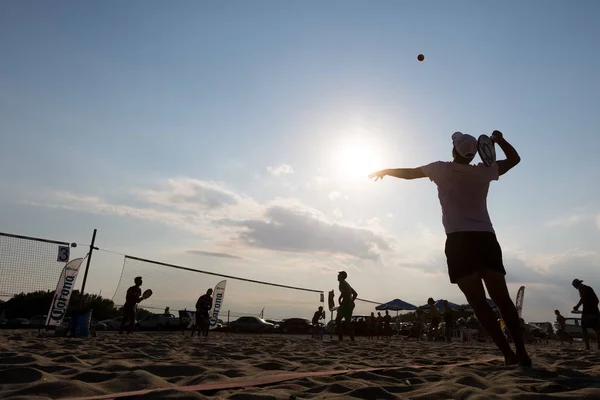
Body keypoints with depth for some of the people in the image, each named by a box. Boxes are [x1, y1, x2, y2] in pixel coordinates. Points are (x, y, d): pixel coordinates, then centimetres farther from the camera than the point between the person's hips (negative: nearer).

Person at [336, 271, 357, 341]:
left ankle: (340, 337, -11)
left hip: (346, 303, -9)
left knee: (338, 320, -5)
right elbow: (355, 294, 28)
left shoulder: (342, 282, -3)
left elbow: (344, 291, -23)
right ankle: (352, 338, 6)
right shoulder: (347, 284, 25)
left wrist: (340, 298, -14)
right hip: (351, 304, 9)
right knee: (348, 322, 11)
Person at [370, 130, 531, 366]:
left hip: (459, 241, -3)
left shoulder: (442, 169, 7)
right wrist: (500, 139, 35)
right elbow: (514, 159, 29)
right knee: (502, 299, 7)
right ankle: (521, 352, 4)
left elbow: (409, 173, 20)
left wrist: (385, 171, 35)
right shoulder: (484, 171, 13)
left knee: (478, 302, -4)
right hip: (486, 238, 4)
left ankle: (508, 354, -8)